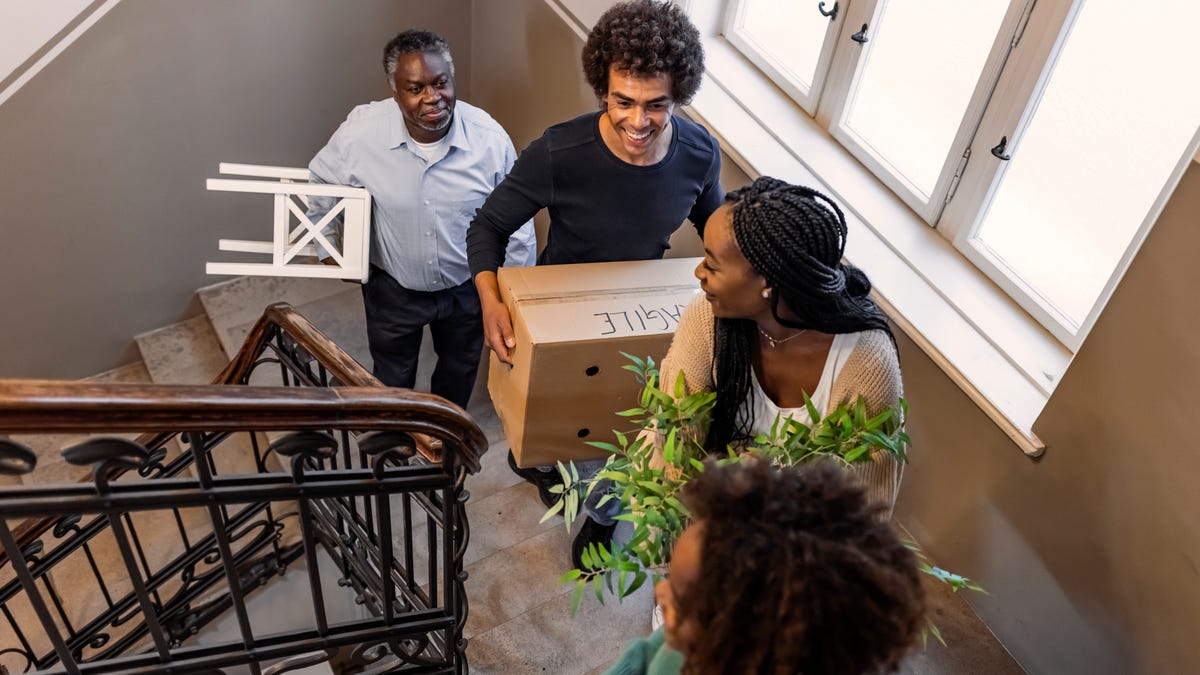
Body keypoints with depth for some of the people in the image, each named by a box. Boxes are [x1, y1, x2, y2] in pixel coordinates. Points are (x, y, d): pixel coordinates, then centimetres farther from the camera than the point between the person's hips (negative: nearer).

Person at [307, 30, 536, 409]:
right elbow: (316, 186, -2)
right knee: (392, 379, 24)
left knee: (460, 369, 27)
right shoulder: (361, 133, -25)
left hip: (467, 287, 1)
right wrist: (329, 247, -1)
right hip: (392, 288, 0)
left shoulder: (489, 137, -24)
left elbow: (516, 222, -11)